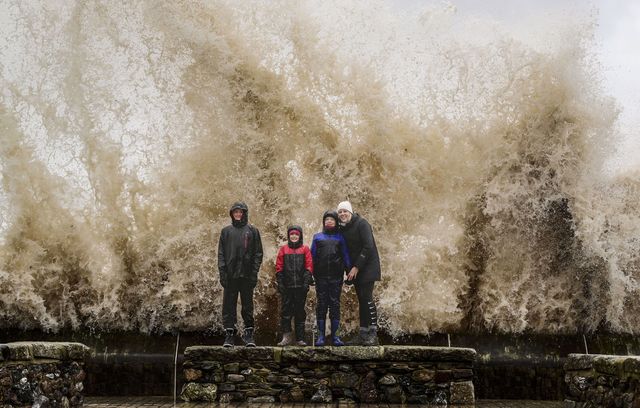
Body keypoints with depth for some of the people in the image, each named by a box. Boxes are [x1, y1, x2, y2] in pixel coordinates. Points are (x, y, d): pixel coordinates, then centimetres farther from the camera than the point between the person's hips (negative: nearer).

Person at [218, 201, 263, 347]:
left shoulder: (252, 231, 7)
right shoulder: (226, 231, 11)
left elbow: (258, 253, 4)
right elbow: (221, 253, 8)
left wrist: (254, 272, -6)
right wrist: (222, 272, -3)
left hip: (247, 275, -1)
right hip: (230, 275, 1)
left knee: (248, 305, 2)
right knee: (229, 305, 0)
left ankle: (248, 334, 7)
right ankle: (229, 333, 4)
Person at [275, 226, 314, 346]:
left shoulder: (305, 249, 7)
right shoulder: (283, 249, 10)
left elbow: (309, 266, 2)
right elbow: (279, 267, 7)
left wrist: (307, 282, -7)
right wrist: (280, 283, -2)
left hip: (301, 286, -1)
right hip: (287, 286, 1)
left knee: (300, 311, 4)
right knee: (286, 310, -4)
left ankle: (300, 338, 8)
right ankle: (286, 336, 1)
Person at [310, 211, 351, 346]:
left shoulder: (340, 237, 12)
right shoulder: (317, 237, 12)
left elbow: (345, 255, 10)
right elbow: (312, 255, 10)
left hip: (336, 276, 0)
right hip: (321, 276, 0)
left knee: (335, 304, 1)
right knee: (321, 304, 1)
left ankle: (335, 335, 5)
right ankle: (321, 336, 3)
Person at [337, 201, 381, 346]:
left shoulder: (361, 224, -11)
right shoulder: (342, 228, 10)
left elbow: (368, 247, -17)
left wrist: (356, 267, -18)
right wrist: (349, 269, 1)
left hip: (368, 266, -7)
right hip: (355, 269, 7)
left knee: (367, 297, -15)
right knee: (361, 300, 7)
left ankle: (373, 334, -14)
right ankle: (363, 334, 8)